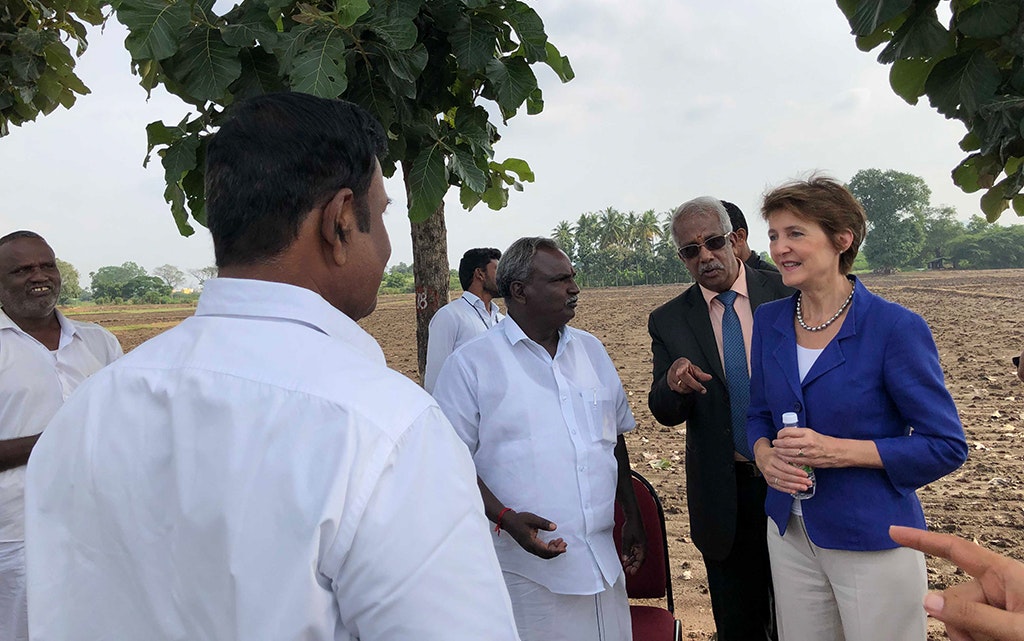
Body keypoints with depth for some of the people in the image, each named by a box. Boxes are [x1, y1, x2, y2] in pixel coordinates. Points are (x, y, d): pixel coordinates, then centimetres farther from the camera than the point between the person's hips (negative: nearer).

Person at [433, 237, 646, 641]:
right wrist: (506, 518, -21)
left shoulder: (591, 351, 10)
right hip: (524, 567, -5)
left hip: (602, 559, 5)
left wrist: (632, 517, 18)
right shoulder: (471, 364, -8)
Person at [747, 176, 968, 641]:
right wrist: (765, 454, -11)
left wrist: (838, 450, -23)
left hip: (874, 537, -4)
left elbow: (946, 446, -12)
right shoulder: (769, 321, 1)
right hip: (790, 530, 5)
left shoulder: (896, 328, -15)